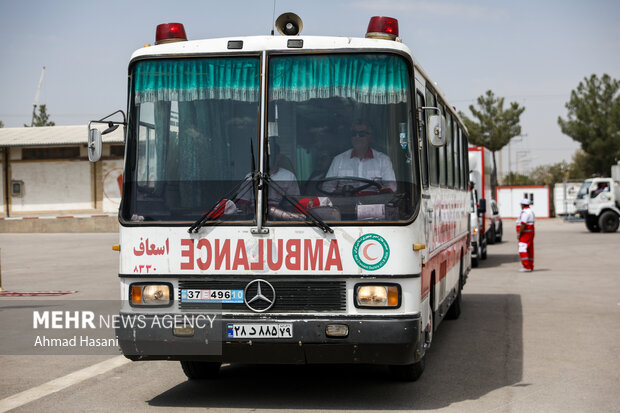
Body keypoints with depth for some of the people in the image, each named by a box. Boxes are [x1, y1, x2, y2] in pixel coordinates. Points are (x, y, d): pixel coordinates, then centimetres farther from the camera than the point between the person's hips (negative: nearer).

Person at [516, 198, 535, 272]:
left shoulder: (525, 212, -15)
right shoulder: (531, 211, 18)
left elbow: (523, 224, -23)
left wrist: (519, 233, -20)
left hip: (525, 233, -11)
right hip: (530, 232, 11)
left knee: (522, 249, -13)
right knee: (529, 250, 10)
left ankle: (527, 267, -18)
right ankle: (531, 267, 12)